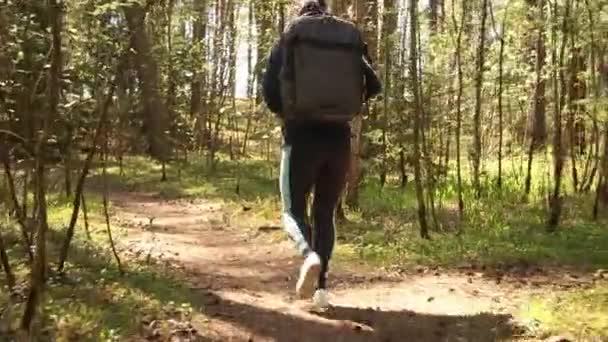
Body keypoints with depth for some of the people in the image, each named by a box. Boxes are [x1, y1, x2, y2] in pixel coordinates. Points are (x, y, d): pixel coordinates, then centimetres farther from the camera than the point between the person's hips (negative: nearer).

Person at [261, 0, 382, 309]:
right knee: (325, 213, 13)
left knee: (293, 211, 7)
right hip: (339, 139, 3)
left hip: (302, 138, -2)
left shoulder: (286, 43, 4)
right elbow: (373, 86, 4)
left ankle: (309, 255, -25)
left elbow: (269, 89, -5)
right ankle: (321, 287, 4)